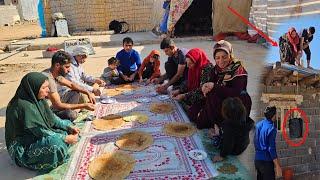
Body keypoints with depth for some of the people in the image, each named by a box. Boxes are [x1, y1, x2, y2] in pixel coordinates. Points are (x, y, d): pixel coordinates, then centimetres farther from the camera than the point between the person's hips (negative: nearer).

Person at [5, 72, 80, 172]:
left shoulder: (37, 99, -4)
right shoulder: (25, 106, -29)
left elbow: (52, 118, 5)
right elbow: (41, 132, -27)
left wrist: (68, 126, -6)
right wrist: (65, 138, -23)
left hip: (36, 136, 9)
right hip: (22, 147, -9)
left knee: (67, 125, 7)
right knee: (56, 143, -33)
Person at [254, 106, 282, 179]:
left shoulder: (259, 124, 5)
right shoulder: (271, 128, -17)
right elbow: (272, 148, -19)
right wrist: (277, 166, -16)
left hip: (257, 159, 8)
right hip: (266, 161, -8)